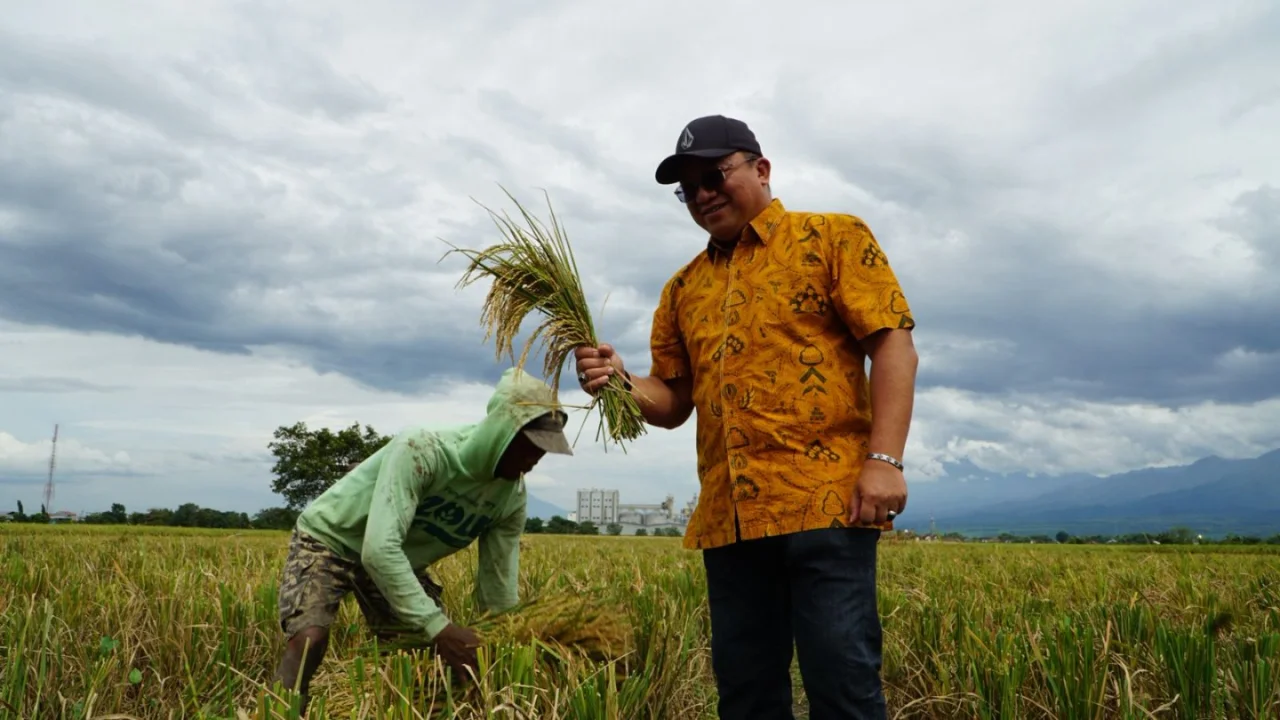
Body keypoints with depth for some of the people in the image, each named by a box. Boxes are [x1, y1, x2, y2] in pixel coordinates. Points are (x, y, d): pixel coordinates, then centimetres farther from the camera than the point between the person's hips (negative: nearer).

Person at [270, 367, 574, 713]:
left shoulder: (512, 497, -15)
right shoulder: (421, 451, -36)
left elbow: (498, 588, -6)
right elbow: (379, 549, -43)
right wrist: (438, 626, -45)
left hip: (402, 562, 6)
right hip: (327, 540, -6)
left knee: (434, 653, -2)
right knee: (309, 640, -28)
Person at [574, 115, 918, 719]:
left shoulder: (834, 237, 5)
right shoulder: (683, 288, 20)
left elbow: (894, 346, -3)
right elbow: (673, 401, 21)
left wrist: (885, 460, -15)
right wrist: (622, 383, -1)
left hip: (825, 504, -5)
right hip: (727, 519, 5)